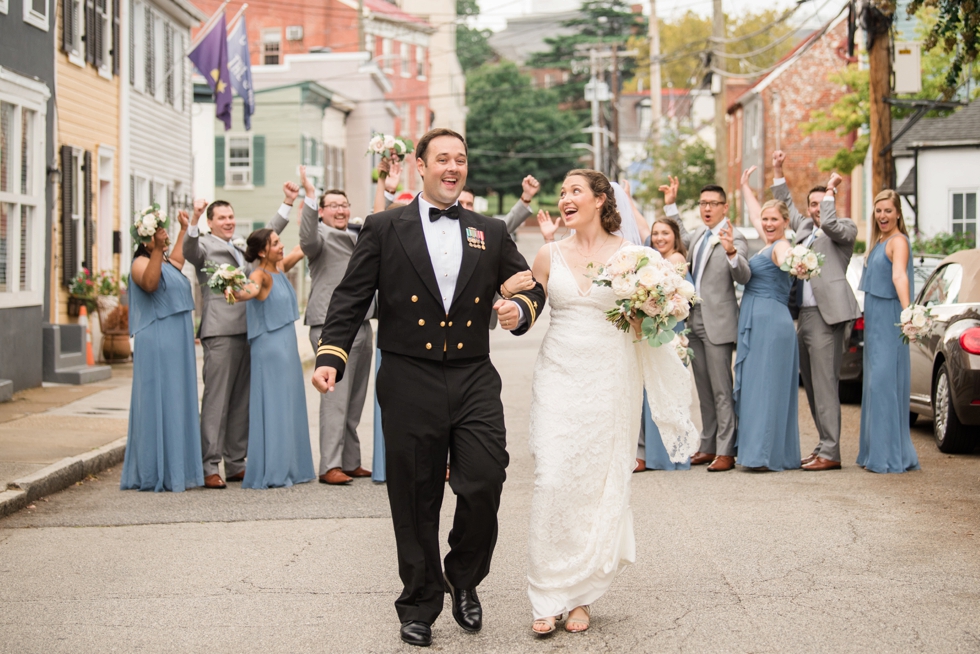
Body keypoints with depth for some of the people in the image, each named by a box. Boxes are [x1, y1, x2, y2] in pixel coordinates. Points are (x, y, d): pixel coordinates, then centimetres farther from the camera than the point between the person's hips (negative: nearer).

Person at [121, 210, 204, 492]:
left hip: (178, 343, 10)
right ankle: (154, 474, -5)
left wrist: (184, 228, 46)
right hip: (156, 343, -10)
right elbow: (150, 282, -32)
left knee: (177, 404, 11)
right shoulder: (141, 263, -10)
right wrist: (157, 249, -39)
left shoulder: (166, 263, 18)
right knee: (158, 404, -8)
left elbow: (177, 260, 43)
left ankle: (175, 470, 17)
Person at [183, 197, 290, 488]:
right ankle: (210, 467, -7)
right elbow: (189, 250, -20)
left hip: (246, 330, 8)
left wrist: (288, 203, 27)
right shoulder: (205, 245, 1)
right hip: (219, 331, -8)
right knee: (216, 398, -9)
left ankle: (235, 464, 17)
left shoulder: (242, 246, 22)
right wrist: (194, 219, -36)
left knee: (241, 399, 10)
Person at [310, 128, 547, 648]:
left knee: (484, 485, -10)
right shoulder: (384, 229, 4)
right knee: (416, 502, 6)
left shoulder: (490, 233, 12)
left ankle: (464, 579, 18)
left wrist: (521, 308, -4)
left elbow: (530, 286, 19)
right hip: (410, 384, -1)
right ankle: (419, 605, 22)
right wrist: (331, 355, -11)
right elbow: (351, 297, 1)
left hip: (474, 382, 2)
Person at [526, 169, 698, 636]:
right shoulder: (549, 255, 6)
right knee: (552, 482, -7)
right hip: (558, 375, 1)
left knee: (600, 484, 3)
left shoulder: (629, 254, 1)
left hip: (610, 380, -1)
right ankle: (548, 596, 2)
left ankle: (580, 595, 15)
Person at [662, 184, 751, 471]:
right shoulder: (698, 235, 14)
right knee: (704, 389, 13)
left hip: (718, 322, -8)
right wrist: (671, 206, 32)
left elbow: (744, 277, -23)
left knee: (721, 390, -6)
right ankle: (708, 446, 20)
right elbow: (682, 239, 38)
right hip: (694, 319, 8)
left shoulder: (734, 239, -10)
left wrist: (731, 252, -41)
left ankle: (725, 451, -3)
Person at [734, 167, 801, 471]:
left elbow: (788, 259, -38)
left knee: (766, 385, -10)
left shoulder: (780, 246, -12)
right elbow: (755, 214, 34)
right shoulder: (767, 244, 15)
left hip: (771, 322, -10)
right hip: (754, 322, 10)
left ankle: (767, 454, -10)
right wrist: (744, 186, 45)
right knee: (752, 385, 10)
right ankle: (756, 451, 14)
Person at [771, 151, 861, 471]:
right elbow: (786, 205, 32)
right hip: (803, 315, 8)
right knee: (811, 384, 11)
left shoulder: (845, 229, -1)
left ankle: (830, 453, -10)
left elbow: (829, 225, -21)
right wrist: (778, 172, 27)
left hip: (826, 315, -8)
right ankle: (823, 444, 19)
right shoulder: (803, 227, 19)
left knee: (825, 384, -11)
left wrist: (831, 189, -9)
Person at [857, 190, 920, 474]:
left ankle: (891, 456, -8)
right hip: (874, 320, 10)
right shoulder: (878, 242, 15)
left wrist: (907, 311, -43)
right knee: (875, 383, 12)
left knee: (885, 383, -10)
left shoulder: (898, 241, -13)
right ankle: (875, 453, 20)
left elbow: (899, 276, -30)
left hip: (889, 319, -10)